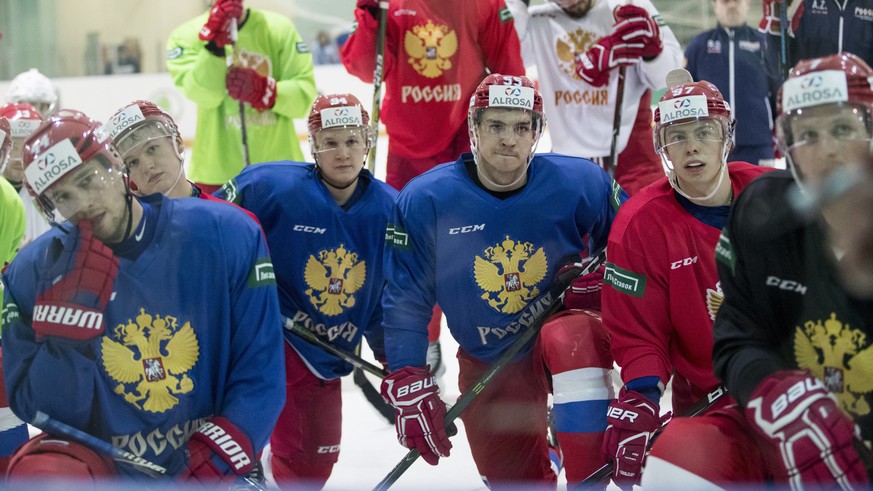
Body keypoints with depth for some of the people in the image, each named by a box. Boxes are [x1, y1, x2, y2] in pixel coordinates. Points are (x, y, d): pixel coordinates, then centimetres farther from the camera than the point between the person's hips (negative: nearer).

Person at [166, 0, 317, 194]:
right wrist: (214, 40, -27)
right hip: (217, 172, -1)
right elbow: (204, 94, -16)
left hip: (278, 166, 2)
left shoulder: (279, 28, 2)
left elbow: (305, 95, -4)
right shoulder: (186, 35, 0)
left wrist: (266, 90, -22)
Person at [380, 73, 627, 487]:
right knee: (513, 479, 6)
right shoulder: (425, 200, -14)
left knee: (574, 340, -38)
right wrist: (408, 385, -10)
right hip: (487, 364, 2)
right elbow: (404, 298, -6)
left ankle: (588, 481, -34)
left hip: (563, 328, -2)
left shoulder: (580, 183, -15)